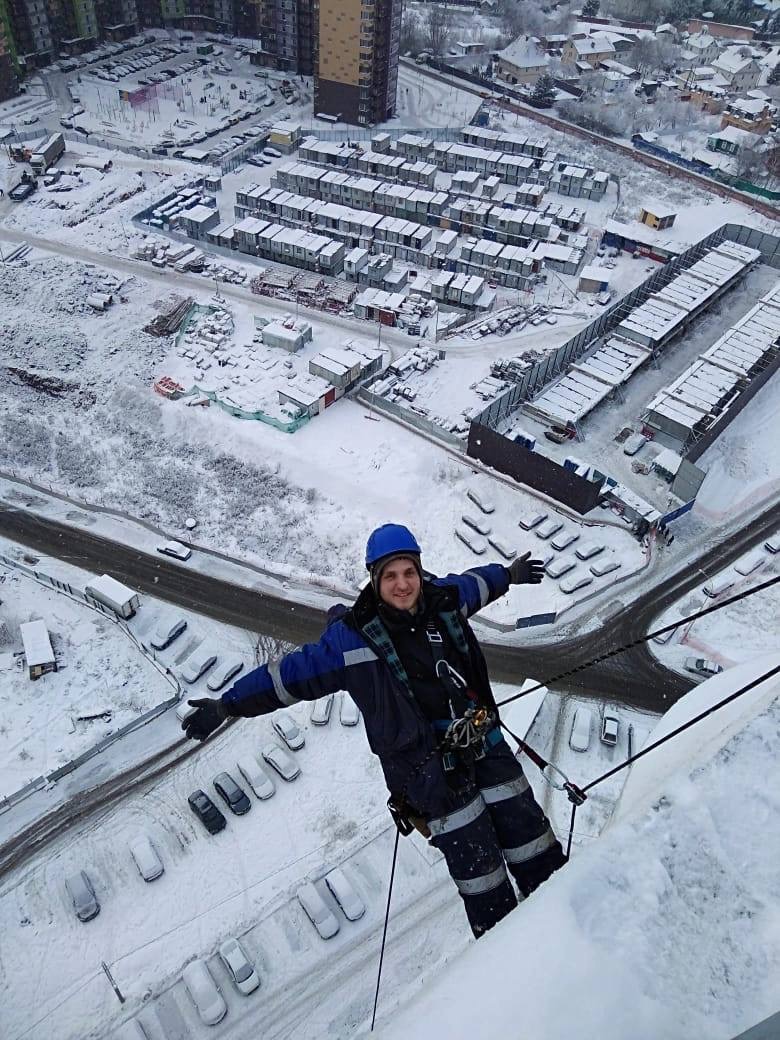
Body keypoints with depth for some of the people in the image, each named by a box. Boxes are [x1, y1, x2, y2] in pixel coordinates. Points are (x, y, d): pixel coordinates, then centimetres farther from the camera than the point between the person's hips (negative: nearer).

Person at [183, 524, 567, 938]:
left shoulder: (444, 597, -3)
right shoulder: (354, 636, -15)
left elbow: (474, 583, 21)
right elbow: (290, 673, -10)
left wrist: (509, 573, 38)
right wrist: (226, 705, -11)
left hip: (483, 742, 5)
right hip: (425, 764, -5)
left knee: (525, 826, 15)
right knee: (474, 857, 1)